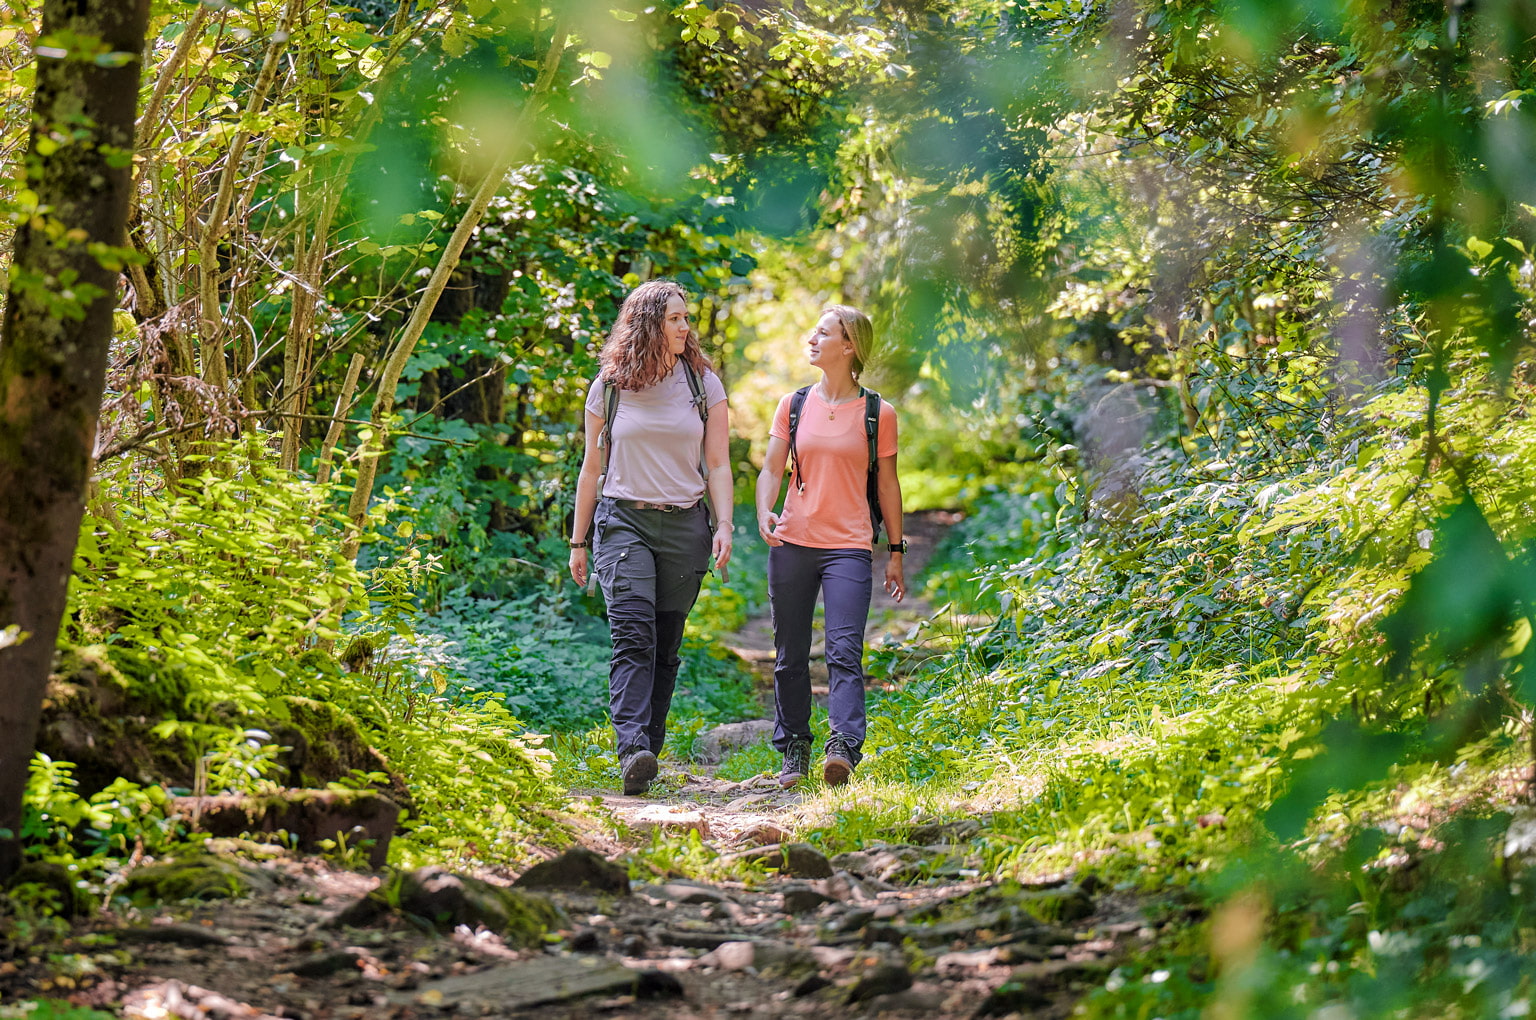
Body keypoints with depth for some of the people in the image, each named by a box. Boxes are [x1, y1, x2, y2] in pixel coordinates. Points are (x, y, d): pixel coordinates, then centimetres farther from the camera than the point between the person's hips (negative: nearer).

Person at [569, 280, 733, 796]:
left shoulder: (703, 382, 7)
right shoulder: (609, 385, 5)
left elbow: (718, 463, 7)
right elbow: (592, 467, 12)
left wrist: (724, 526, -6)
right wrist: (578, 541, 12)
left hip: (684, 523, 2)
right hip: (623, 521, -2)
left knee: (665, 646, 3)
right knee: (633, 635, -18)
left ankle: (648, 753, 10)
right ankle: (632, 751, -29)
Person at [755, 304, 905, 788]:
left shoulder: (878, 413, 3)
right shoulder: (793, 405, 9)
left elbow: (888, 484, 8)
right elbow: (771, 470, 8)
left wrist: (896, 552, 9)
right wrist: (764, 513, -13)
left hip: (849, 547, -3)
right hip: (792, 544, 3)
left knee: (845, 652, -16)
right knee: (790, 656, 6)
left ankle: (843, 748, -26)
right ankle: (793, 751, 16)